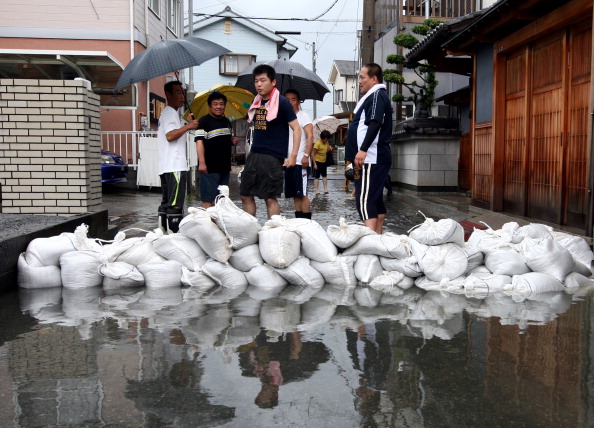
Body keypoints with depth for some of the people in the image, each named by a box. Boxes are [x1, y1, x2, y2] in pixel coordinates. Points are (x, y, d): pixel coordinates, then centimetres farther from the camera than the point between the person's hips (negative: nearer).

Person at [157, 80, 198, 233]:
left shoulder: (166, 113, 25)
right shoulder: (170, 112, -7)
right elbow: (170, 135, -20)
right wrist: (188, 126, -19)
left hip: (165, 167, 11)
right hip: (175, 165, -11)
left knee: (166, 202, 12)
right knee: (175, 204, -14)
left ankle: (162, 230, 14)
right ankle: (174, 233, -17)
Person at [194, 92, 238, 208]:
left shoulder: (227, 122, 16)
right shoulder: (204, 121, -8)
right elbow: (199, 142, -17)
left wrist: (233, 141, 6)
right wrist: (201, 163, -28)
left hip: (225, 167, 8)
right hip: (209, 168, -8)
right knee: (208, 199, -6)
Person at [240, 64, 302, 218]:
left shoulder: (281, 103, -7)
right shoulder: (257, 102, 12)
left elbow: (296, 128, -9)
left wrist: (293, 155, -16)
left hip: (272, 158, -7)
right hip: (254, 155, 7)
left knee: (270, 198, -4)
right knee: (245, 195, 9)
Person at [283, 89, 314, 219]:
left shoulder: (303, 116, 0)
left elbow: (310, 137, -9)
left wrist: (306, 155, -21)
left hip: (300, 161, -7)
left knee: (302, 193, -9)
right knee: (294, 195, 7)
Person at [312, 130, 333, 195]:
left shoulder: (326, 143, 1)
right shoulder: (317, 143, -20)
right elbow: (313, 154, -19)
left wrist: (329, 148, -7)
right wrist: (314, 164, -22)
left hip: (324, 161, 8)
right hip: (318, 162, -8)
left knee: (324, 176, 14)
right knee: (316, 177, -4)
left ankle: (325, 189, 21)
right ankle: (316, 190, -2)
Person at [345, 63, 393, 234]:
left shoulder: (377, 95, -8)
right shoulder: (373, 96, 23)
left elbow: (375, 124, -22)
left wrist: (363, 149, -30)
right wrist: (362, 152, 25)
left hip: (372, 157, -11)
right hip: (371, 158, 11)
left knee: (365, 200, -18)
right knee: (376, 199, 12)